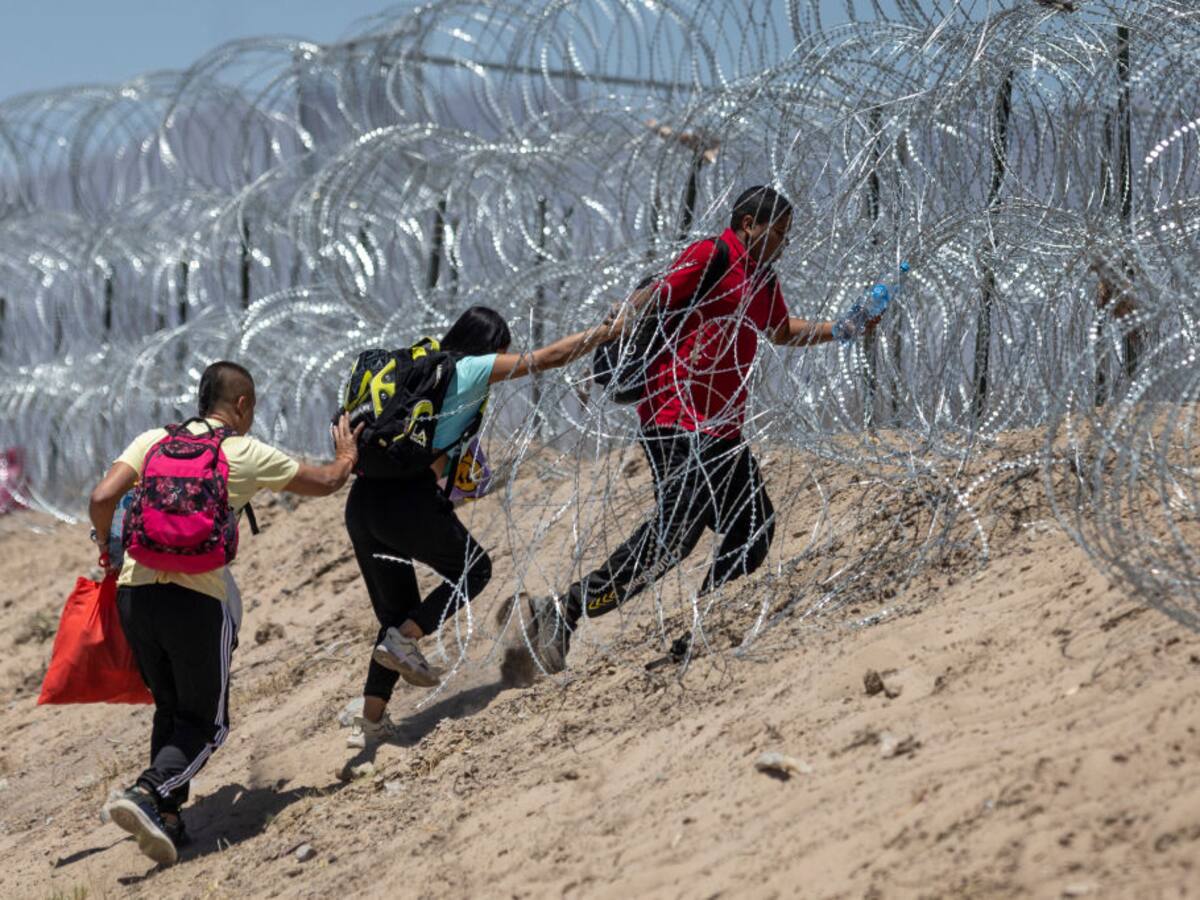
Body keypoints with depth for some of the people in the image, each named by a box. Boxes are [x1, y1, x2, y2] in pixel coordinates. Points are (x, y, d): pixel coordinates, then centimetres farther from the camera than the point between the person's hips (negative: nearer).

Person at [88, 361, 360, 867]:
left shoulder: (155, 440, 10)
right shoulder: (247, 455, 4)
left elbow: (103, 498, -2)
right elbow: (324, 483, 15)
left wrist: (107, 550, 17)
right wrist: (346, 458, 38)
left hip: (135, 592, 4)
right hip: (198, 598, -4)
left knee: (169, 710, 20)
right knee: (205, 723, 6)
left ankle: (167, 818, 12)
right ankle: (146, 794, -18)